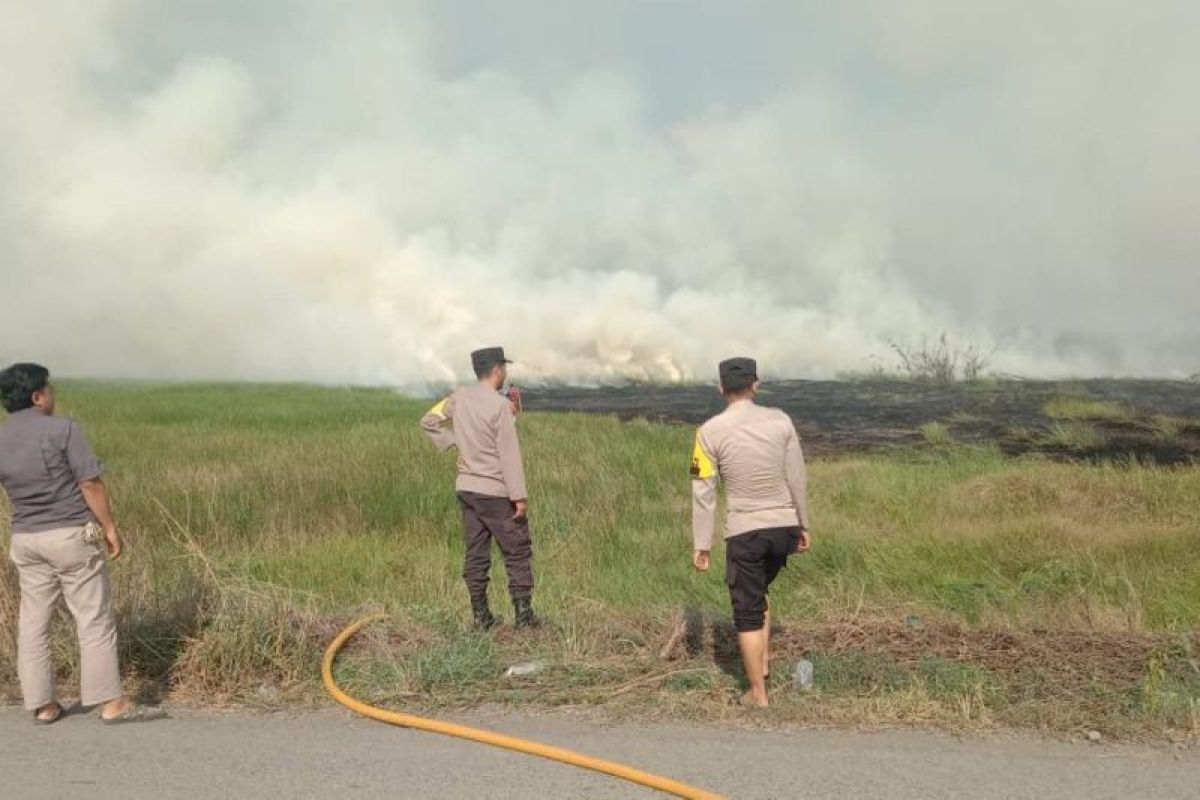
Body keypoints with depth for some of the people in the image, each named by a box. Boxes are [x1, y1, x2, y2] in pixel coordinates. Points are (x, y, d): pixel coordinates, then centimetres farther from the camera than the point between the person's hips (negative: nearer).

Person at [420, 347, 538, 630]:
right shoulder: (500, 405, -17)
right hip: (496, 491, -6)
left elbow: (428, 421, 15)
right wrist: (520, 496, -15)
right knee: (518, 552, 4)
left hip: (466, 487, 6)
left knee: (476, 553, 10)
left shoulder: (459, 398, 3)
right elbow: (509, 453, -18)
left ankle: (480, 616, 13)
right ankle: (524, 614, 4)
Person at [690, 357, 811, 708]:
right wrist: (803, 525, 15)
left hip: (745, 531, -3)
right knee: (758, 592, 28)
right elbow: (798, 478, 3)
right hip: (784, 526, 4)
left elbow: (703, 492, -6)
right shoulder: (780, 420, -2)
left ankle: (758, 692, 15)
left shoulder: (711, 430, -8)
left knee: (748, 611, 8)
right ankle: (764, 661, 28)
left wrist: (701, 545, 1)